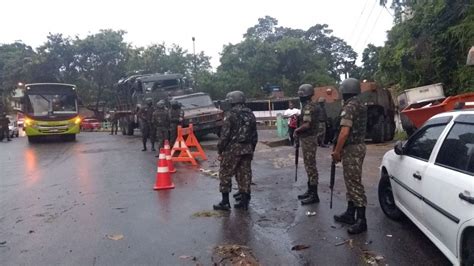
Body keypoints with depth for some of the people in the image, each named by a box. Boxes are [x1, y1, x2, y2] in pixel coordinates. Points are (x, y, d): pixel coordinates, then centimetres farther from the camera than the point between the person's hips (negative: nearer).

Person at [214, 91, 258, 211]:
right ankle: (244, 201, 14)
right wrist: (251, 149, 20)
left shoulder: (231, 114, -11)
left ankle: (225, 202, 4)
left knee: (225, 174, 3)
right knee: (245, 174, 10)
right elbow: (254, 135, 13)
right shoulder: (250, 114, 10)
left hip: (233, 148, -6)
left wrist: (220, 149, -6)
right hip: (247, 149, 7)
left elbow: (225, 134, -14)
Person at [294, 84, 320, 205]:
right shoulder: (310, 106, 15)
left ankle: (314, 195, -2)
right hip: (308, 139, 11)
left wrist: (296, 130, -11)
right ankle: (310, 191, 24)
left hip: (308, 140, -11)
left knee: (311, 166, -7)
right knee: (309, 166, 15)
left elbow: (306, 125, -26)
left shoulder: (308, 107, -18)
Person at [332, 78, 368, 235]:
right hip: (359, 146, 10)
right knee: (351, 182, 15)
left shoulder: (349, 107, -17)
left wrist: (337, 151, -15)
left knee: (355, 184, -7)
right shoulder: (361, 106, 14)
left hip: (351, 149, -10)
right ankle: (350, 214, 23)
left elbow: (344, 132, -24)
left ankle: (361, 220, -2)